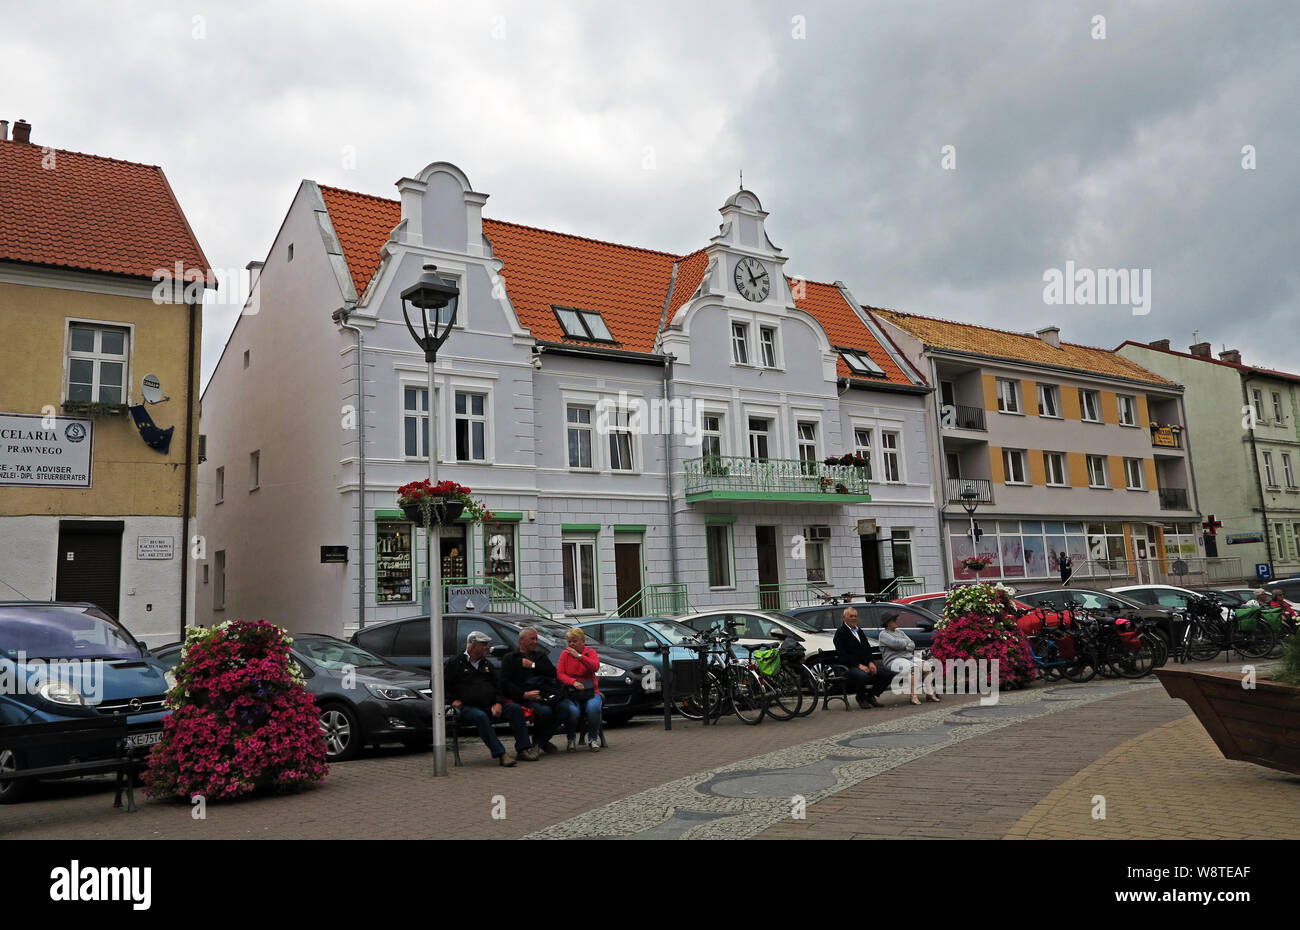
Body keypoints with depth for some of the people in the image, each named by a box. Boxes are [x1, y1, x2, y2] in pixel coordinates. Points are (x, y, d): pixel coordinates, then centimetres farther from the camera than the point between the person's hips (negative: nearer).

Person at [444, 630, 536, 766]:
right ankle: (500, 754, -42)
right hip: (468, 707, -5)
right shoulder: (455, 663, 7)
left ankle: (523, 749, -19)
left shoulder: (487, 664, 24)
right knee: (481, 716, -39)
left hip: (490, 706, 6)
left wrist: (498, 703, 4)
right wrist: (453, 700, -6)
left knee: (516, 709, -17)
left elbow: (497, 686, 22)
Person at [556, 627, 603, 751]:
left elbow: (595, 666, -12)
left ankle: (593, 738, -8)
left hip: (590, 691, 0)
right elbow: (559, 673, 0)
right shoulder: (565, 654, 10)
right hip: (570, 692, 0)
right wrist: (573, 682, -17)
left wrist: (579, 656, -21)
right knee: (572, 711, -33)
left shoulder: (590, 652, 9)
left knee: (593, 708, -32)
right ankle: (571, 739, -6)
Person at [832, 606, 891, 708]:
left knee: (887, 675, -13)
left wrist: (871, 662, -2)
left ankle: (870, 695, 9)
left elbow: (868, 649, 19)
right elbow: (842, 655, -11)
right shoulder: (840, 633, -1)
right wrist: (859, 665, -18)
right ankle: (861, 698, -6)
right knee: (863, 676, -38)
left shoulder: (859, 631, 23)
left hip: (866, 664, 7)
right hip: (850, 666, -7)